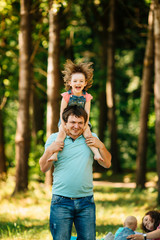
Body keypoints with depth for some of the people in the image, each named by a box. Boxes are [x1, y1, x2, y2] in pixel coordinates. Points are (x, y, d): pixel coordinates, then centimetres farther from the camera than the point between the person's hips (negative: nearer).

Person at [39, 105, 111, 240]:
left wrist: (101, 146, -4)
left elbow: (107, 164, 12)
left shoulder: (91, 139, 11)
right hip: (61, 201, -2)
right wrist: (49, 150, -10)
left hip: (86, 201, 2)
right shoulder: (55, 139, 6)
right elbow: (43, 168, 7)